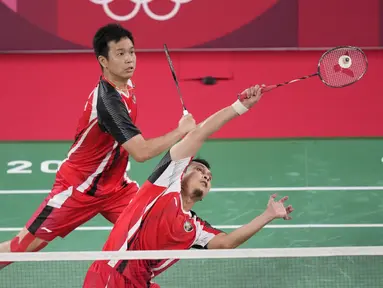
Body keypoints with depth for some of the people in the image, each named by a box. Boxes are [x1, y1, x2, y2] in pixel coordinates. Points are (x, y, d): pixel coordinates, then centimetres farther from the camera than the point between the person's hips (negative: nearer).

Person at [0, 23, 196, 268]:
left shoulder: (126, 85, -2)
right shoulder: (108, 100, -30)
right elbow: (141, 152, -37)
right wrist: (181, 130, -27)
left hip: (114, 185, 8)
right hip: (78, 188, -8)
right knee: (25, 245, -3)